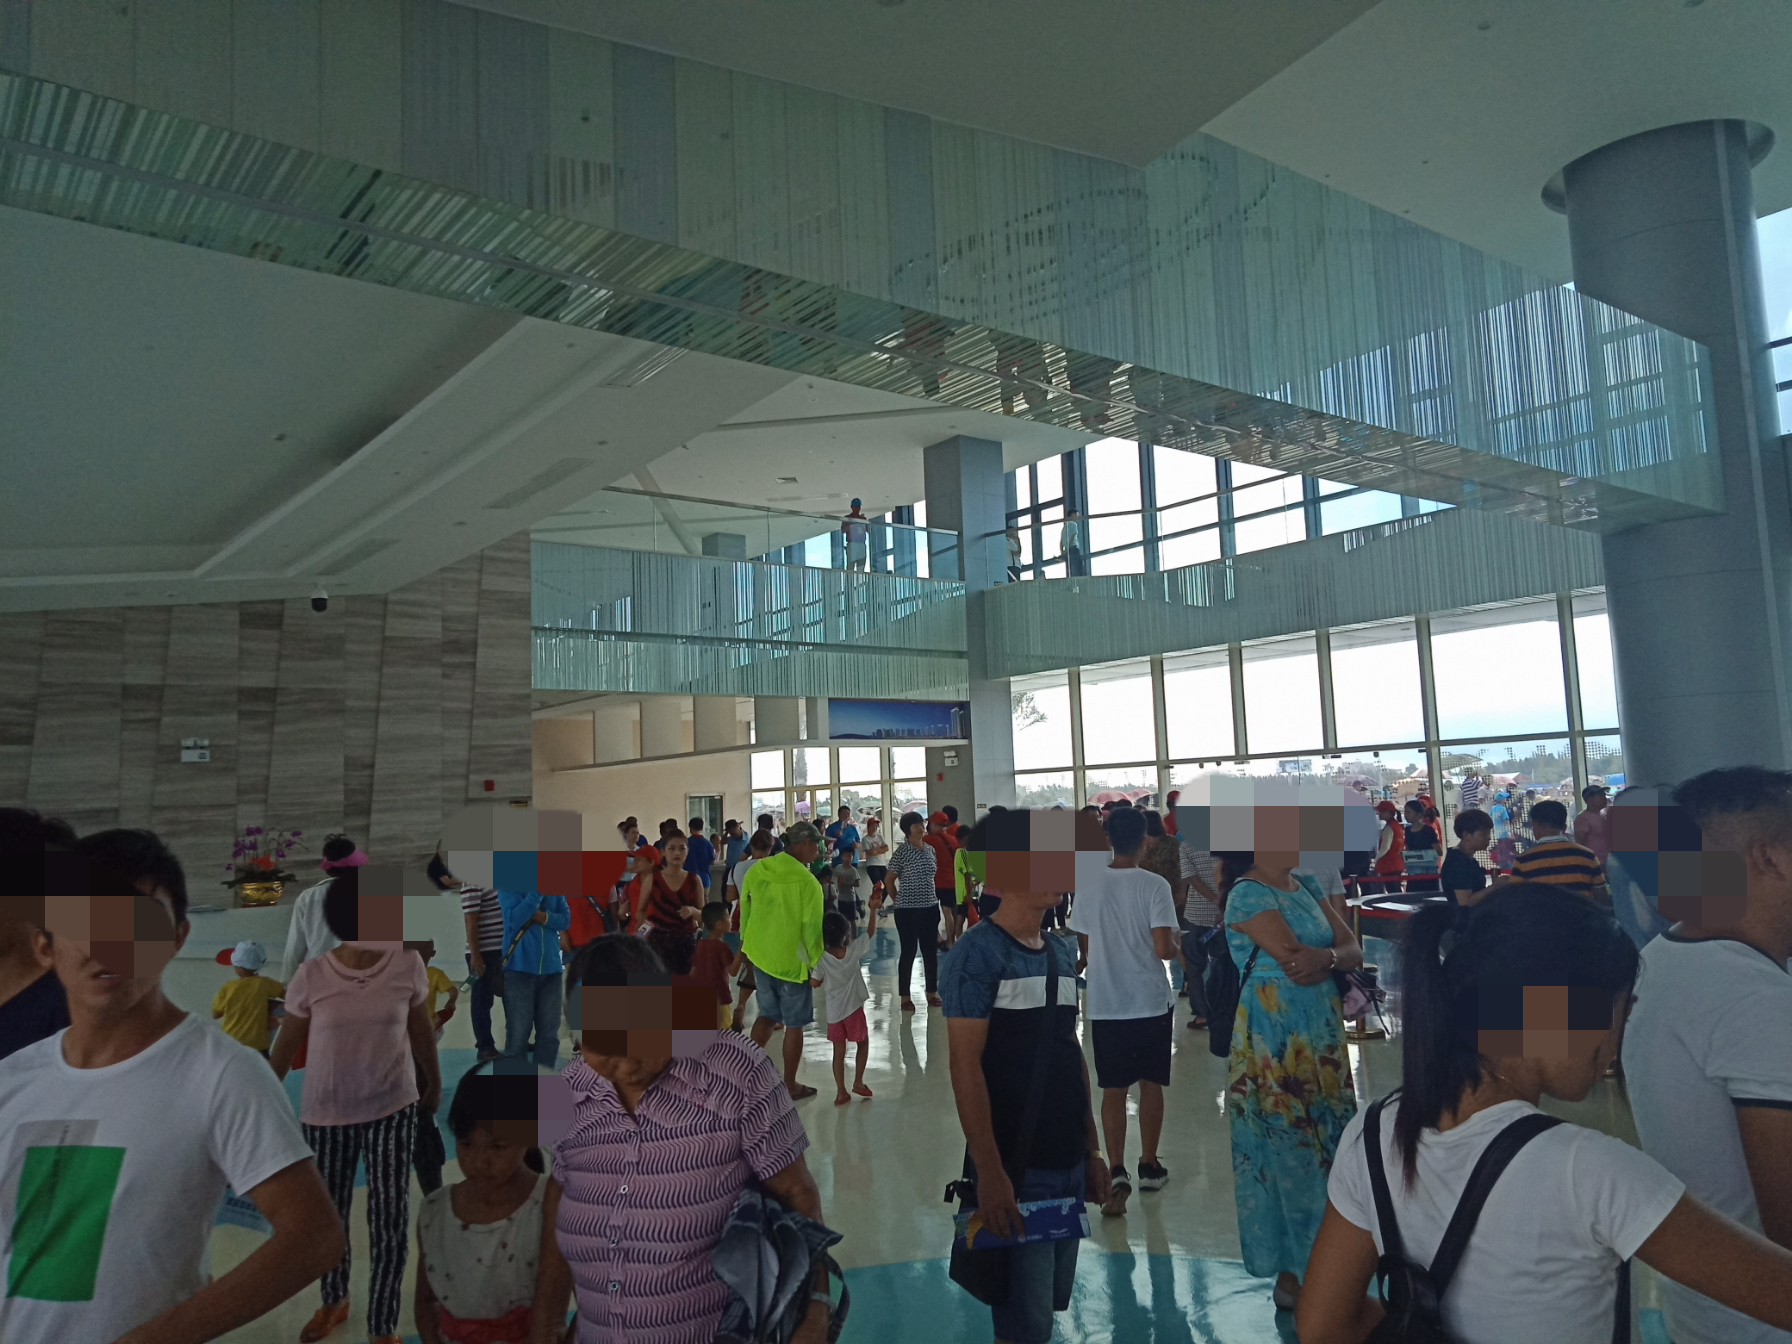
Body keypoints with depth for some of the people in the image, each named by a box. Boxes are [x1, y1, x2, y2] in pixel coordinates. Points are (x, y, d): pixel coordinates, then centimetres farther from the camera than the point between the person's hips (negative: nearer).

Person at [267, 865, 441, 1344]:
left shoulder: (408, 966, -12)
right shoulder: (311, 976, -15)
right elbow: (287, 1044, 0)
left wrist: (434, 1085, 14)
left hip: (392, 1111, 0)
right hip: (325, 1115, 1)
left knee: (390, 1223, 0)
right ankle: (334, 1301, 45)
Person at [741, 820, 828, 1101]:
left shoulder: (757, 870, 0)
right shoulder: (806, 881, -18)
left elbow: (745, 910, 8)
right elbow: (811, 928, -16)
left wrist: (748, 943, 20)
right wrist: (818, 963, -5)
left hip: (760, 955, 6)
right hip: (793, 959, -6)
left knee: (767, 1014, 23)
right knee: (794, 1024, 8)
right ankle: (790, 1086, 16)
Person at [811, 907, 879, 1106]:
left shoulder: (822, 959, -13)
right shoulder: (854, 950, -13)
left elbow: (814, 983, -6)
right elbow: (870, 932, 1)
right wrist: (873, 910, 10)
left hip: (834, 1012, 1)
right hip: (853, 1009, -1)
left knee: (839, 1051, 11)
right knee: (863, 1043, 22)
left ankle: (841, 1092, 10)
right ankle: (858, 1082, 18)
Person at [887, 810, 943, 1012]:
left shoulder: (931, 850, 6)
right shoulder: (901, 852, -11)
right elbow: (890, 881, -5)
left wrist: (930, 896, 10)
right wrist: (899, 900, 0)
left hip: (931, 907, 6)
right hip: (908, 910, -6)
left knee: (931, 951, 11)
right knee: (908, 952, 1)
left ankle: (931, 993, 23)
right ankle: (905, 998, 10)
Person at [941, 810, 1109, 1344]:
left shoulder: (1064, 952, 9)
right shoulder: (978, 953, -13)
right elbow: (965, 1067, -17)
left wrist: (1092, 1150, 13)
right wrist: (990, 1172, -20)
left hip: (1068, 1161, 7)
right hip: (1015, 1166, -7)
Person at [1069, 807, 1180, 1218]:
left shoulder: (1087, 881, -3)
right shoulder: (1155, 885, -11)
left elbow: (1084, 945, 3)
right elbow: (1163, 949, -16)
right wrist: (1177, 947, 5)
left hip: (1105, 1003, 1)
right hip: (1152, 1002, -1)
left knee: (1113, 1091, 6)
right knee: (1151, 1085, 15)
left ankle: (1117, 1173, -6)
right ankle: (1149, 1167, 26)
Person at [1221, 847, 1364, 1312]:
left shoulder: (1307, 889, 11)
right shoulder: (1247, 895, -13)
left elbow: (1354, 951, 3)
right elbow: (1296, 962, -21)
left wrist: (1323, 956, -18)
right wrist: (1333, 956, -1)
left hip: (1321, 1034, 7)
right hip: (1273, 1041, -7)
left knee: (1325, 1141, 11)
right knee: (1290, 1149, 0)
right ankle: (1291, 1273, 14)